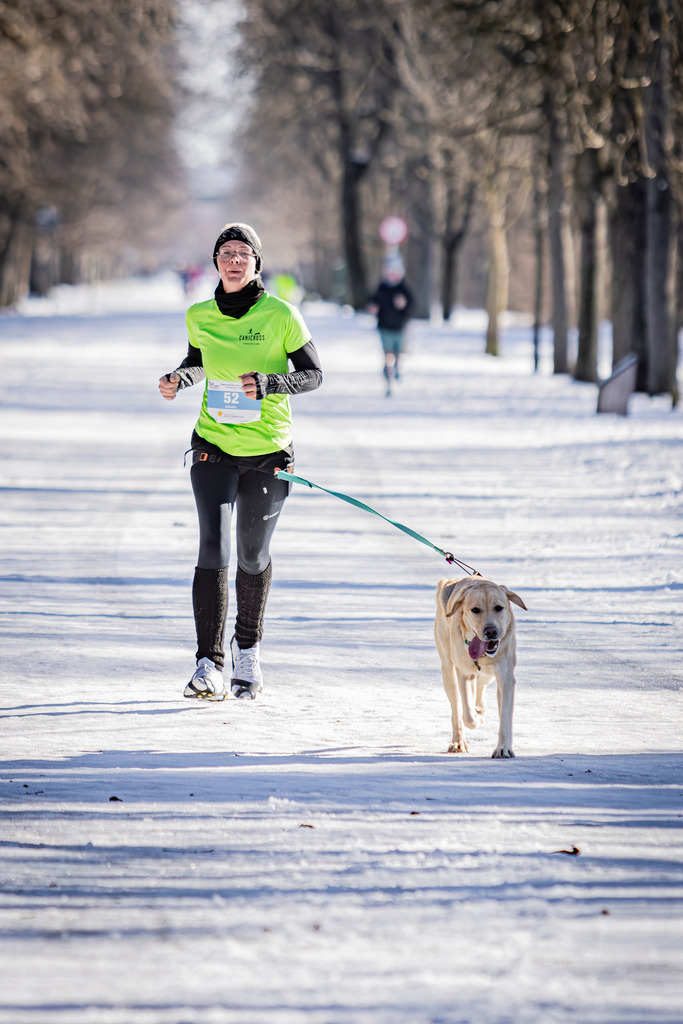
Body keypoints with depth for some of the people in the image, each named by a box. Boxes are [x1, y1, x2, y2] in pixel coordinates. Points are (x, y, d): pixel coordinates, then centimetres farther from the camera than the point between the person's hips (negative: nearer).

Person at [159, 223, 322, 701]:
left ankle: (247, 649, 34)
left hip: (269, 451, -1)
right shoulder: (200, 316, 0)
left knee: (253, 555, 11)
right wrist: (179, 379, -4)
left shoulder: (280, 315, -10)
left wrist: (269, 384, -24)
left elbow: (313, 373, -6)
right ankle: (209, 662, -11)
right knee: (214, 550, -12)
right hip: (215, 446, 1)